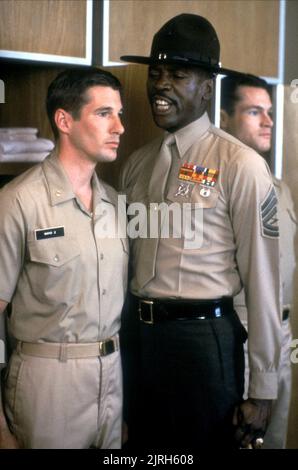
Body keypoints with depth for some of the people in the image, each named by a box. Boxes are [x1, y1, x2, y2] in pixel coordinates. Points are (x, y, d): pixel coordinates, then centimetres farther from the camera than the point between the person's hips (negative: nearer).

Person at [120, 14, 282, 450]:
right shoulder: (137, 163, 8)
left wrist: (262, 390, -11)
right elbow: (125, 261, 12)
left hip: (203, 337, -6)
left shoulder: (239, 165, -11)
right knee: (144, 445, 18)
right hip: (138, 336, 6)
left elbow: (261, 279, -12)